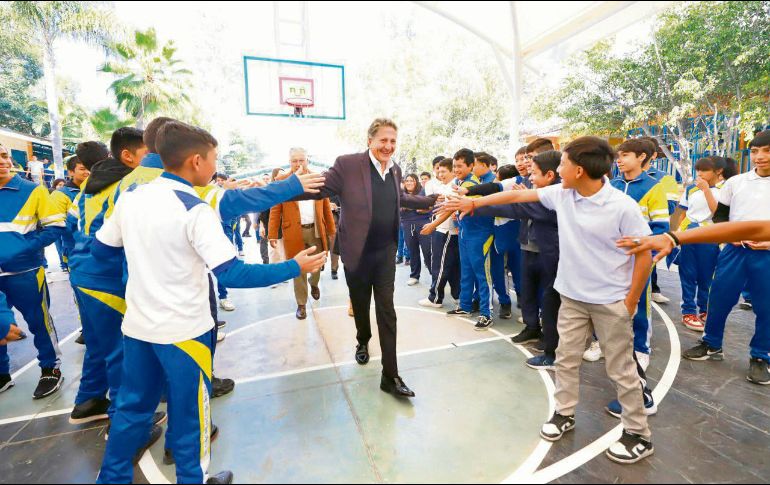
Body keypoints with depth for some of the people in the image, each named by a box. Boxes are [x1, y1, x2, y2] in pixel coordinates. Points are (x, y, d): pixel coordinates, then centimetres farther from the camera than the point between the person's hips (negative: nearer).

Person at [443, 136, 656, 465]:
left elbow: (644, 255, -12)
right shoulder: (562, 194, -5)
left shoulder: (623, 207, -19)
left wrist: (630, 302, -9)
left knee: (621, 369, 11)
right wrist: (474, 202, 6)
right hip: (572, 296, 5)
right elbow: (518, 195, 2)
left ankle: (638, 434, 31)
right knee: (566, 358, 16)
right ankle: (564, 414, 35)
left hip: (611, 301, -5)